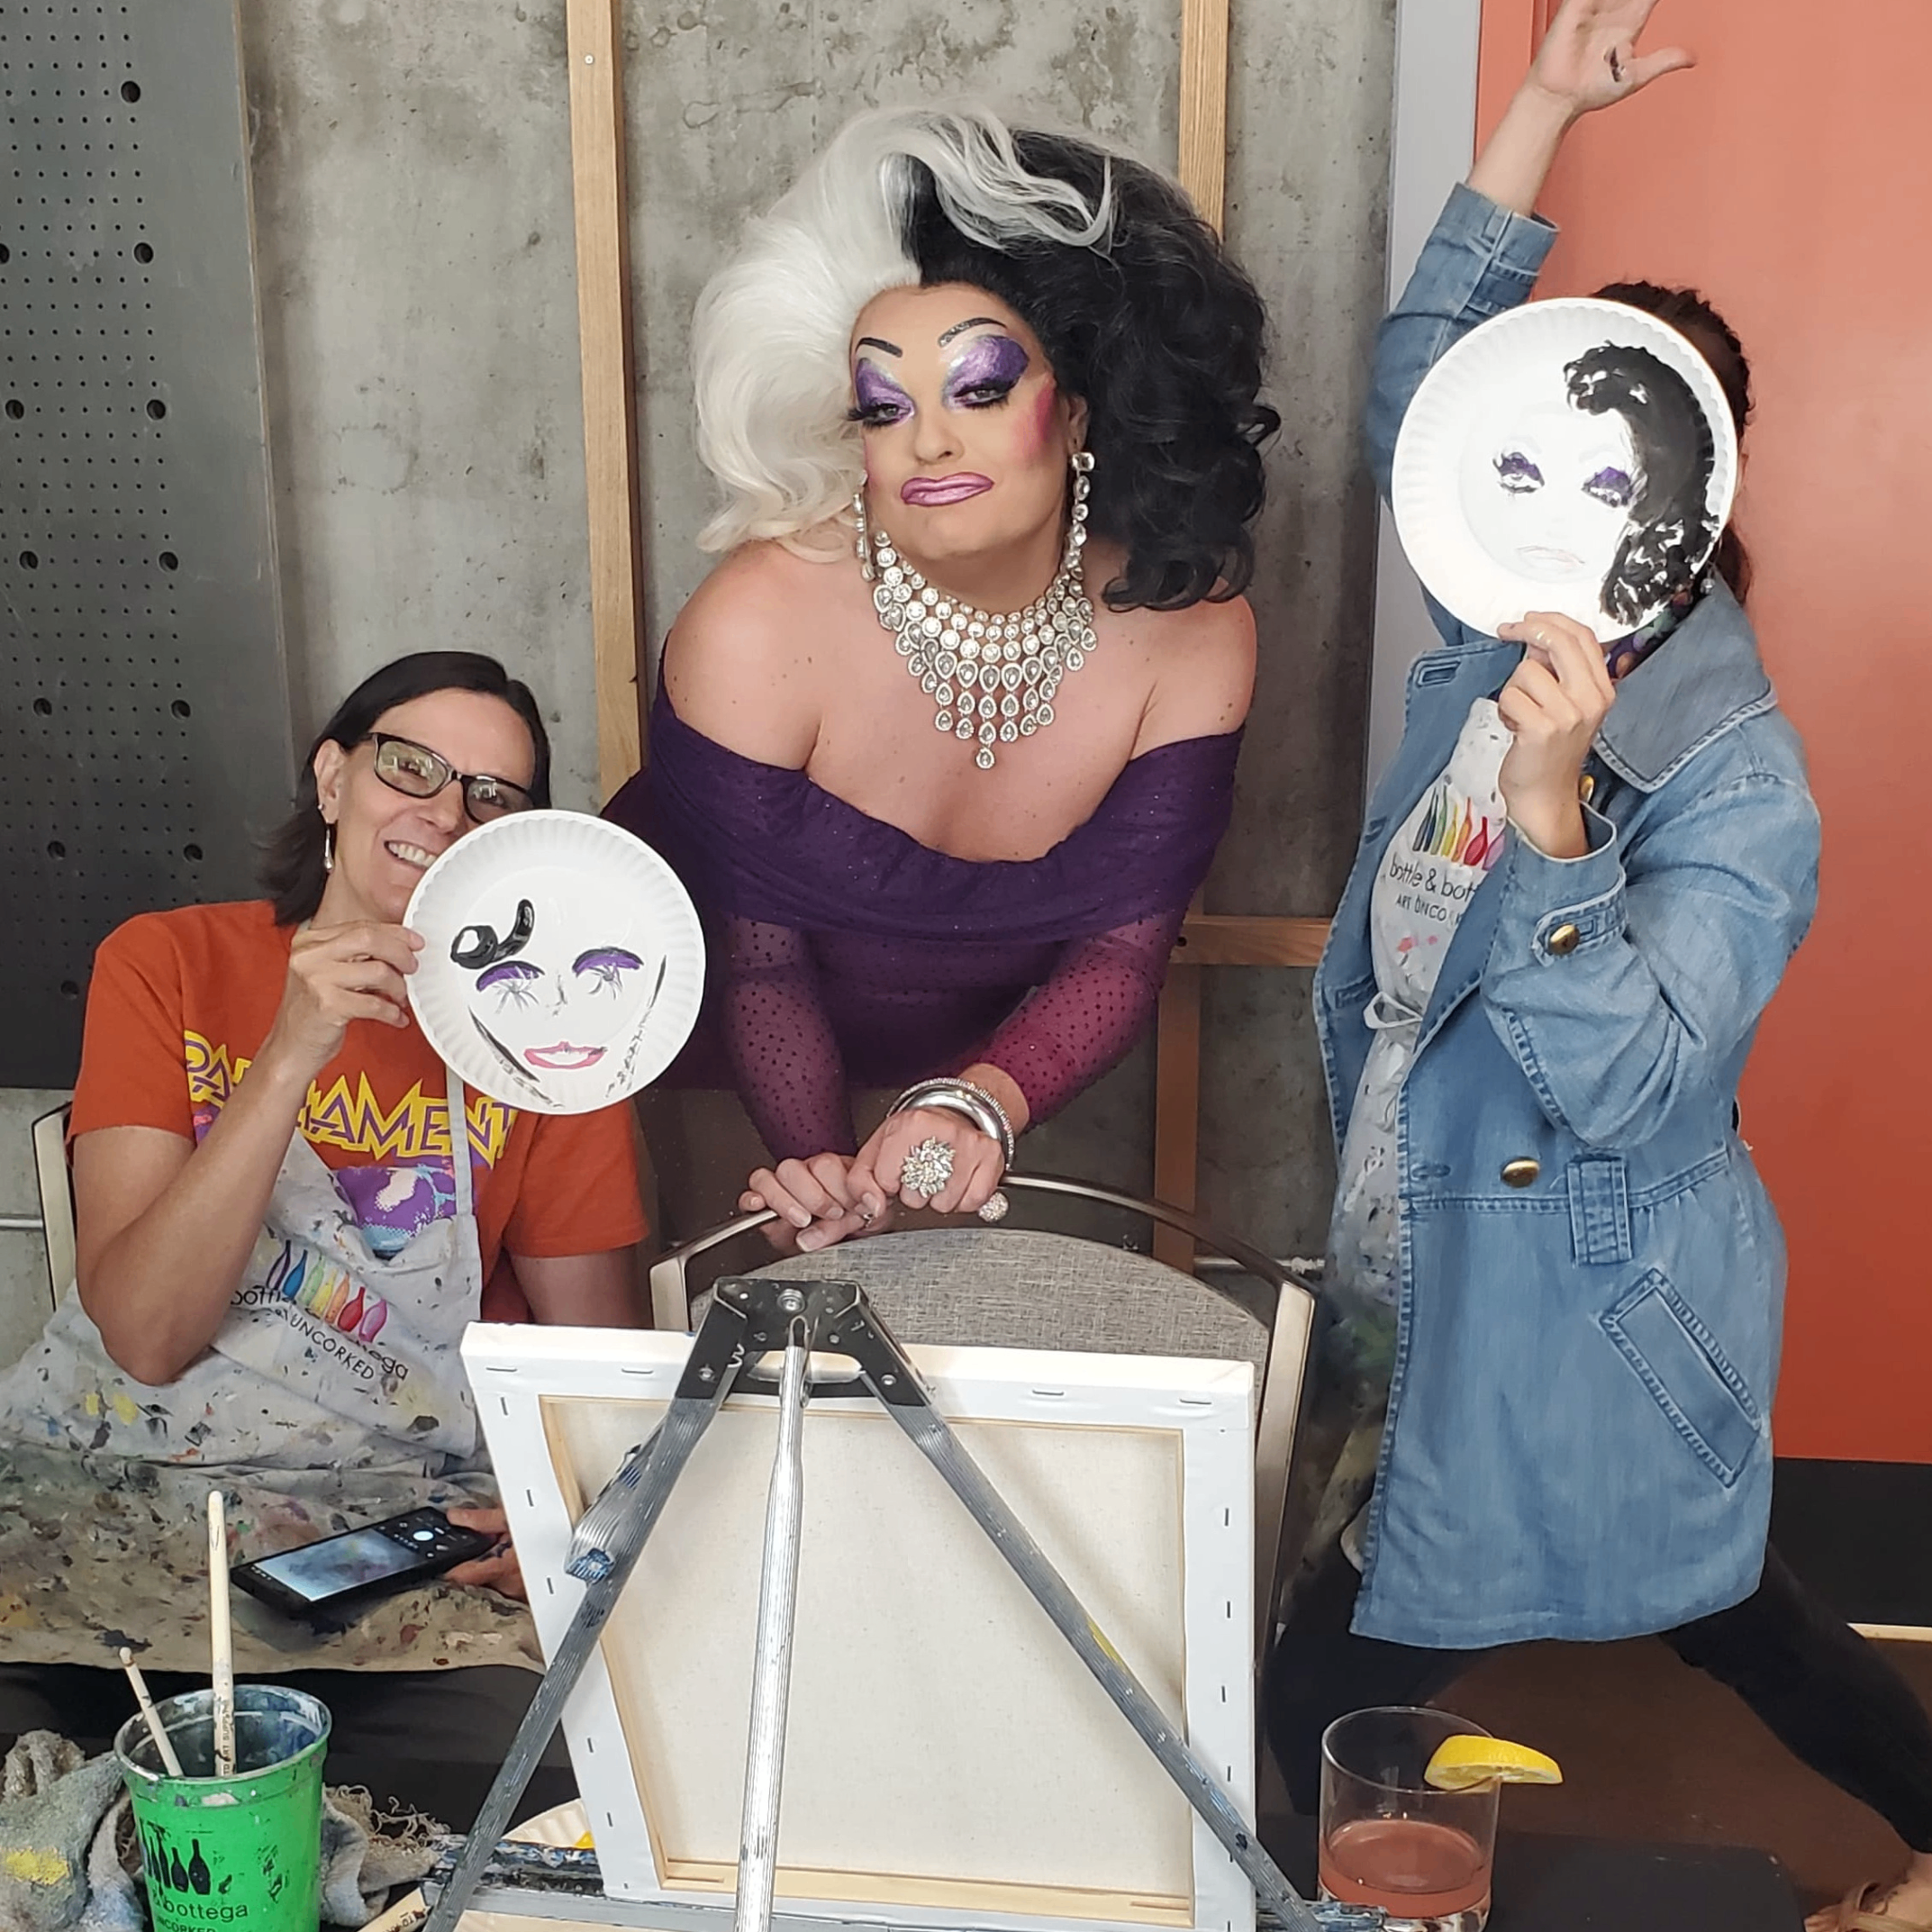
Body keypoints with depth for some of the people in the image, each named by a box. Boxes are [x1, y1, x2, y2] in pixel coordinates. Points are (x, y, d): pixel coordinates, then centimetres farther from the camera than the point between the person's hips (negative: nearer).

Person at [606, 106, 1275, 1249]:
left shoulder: (1191, 631, -22)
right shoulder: (757, 629, -31)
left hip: (979, 1047, 3)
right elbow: (759, 966, -23)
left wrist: (982, 1103, -38)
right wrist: (834, 1178, -38)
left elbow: (1121, 952, -19)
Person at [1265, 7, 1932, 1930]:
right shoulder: (1510, 641, -1)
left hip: (1578, 1330, -7)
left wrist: (1548, 806, -43)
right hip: (1443, 1299, 8)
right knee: (1711, 1604, 26)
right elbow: (1414, 391, 7)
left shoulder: (1737, 784, -22)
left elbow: (1628, 1081, -31)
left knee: (1321, 1714, 4)